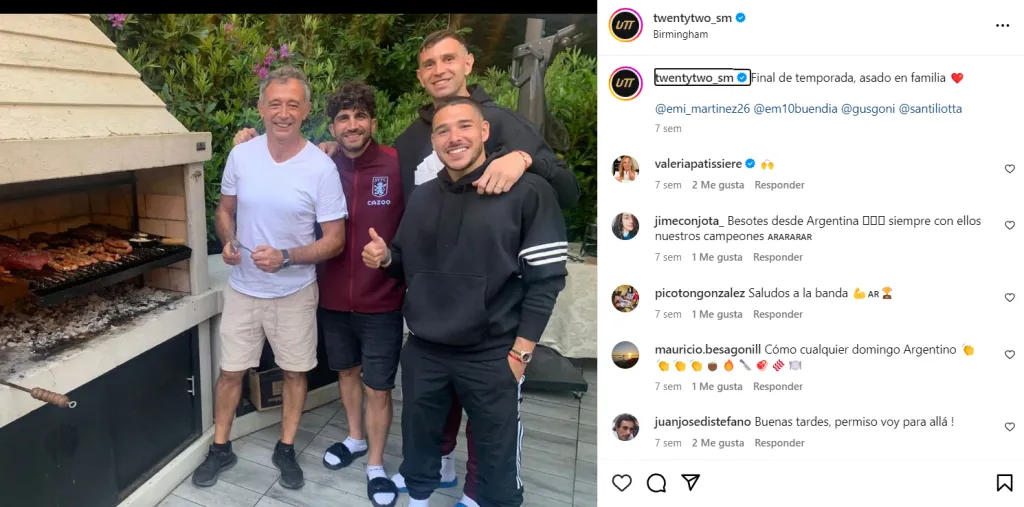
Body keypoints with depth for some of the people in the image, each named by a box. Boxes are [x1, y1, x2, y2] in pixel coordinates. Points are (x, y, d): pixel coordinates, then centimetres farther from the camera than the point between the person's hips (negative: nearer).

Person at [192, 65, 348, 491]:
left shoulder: (321, 167, -16)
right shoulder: (240, 156, -7)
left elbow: (335, 240, -13)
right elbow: (225, 209, 9)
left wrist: (285, 258, -26)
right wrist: (228, 242, -12)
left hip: (295, 292, -2)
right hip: (242, 288, 2)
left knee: (295, 371, 12)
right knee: (230, 371, 13)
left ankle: (286, 449, 33)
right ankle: (220, 448, 34)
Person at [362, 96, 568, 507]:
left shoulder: (528, 192, -11)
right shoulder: (422, 197, 7)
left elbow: (546, 276, -11)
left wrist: (520, 351, -12)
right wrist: (385, 257, -4)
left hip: (492, 355, -4)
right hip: (422, 350, 5)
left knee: (497, 455, 12)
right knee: (418, 441, 21)